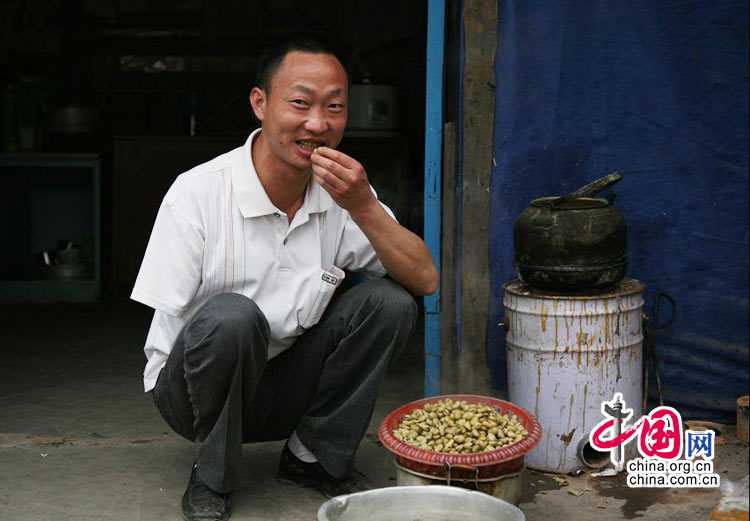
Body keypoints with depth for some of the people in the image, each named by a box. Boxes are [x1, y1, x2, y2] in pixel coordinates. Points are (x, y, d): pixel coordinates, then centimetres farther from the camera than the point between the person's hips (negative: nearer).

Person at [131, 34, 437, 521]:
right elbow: (171, 326, -15)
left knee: (389, 301, -15)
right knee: (230, 315, -35)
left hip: (285, 389, 4)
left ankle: (313, 457, 1)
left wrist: (363, 207, -26)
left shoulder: (341, 191, -5)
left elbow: (424, 280, -13)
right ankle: (213, 478, -10)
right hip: (192, 390, -4)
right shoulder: (198, 192, -19)